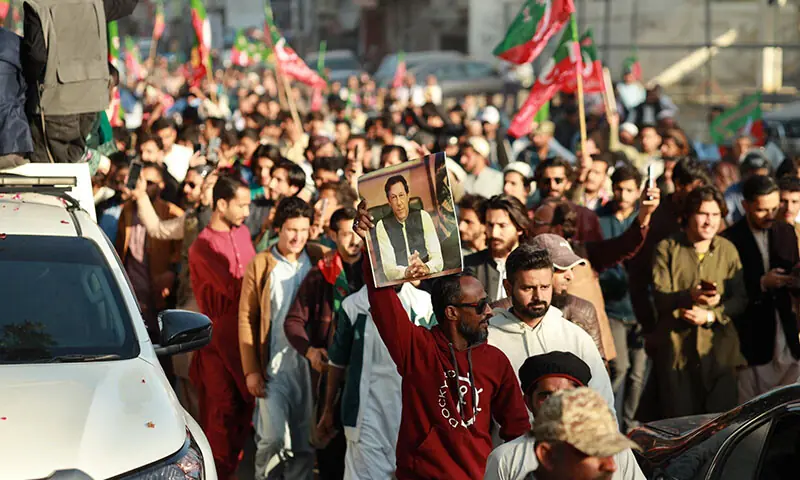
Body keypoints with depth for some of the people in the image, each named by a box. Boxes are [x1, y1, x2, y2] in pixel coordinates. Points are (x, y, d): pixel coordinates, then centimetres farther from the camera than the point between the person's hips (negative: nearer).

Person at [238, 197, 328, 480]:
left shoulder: (321, 259, 5)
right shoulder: (260, 265, 1)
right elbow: (247, 318, 2)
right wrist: (251, 370, -4)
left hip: (311, 364, 2)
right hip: (273, 368, -2)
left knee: (305, 443, 7)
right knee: (272, 438, -8)